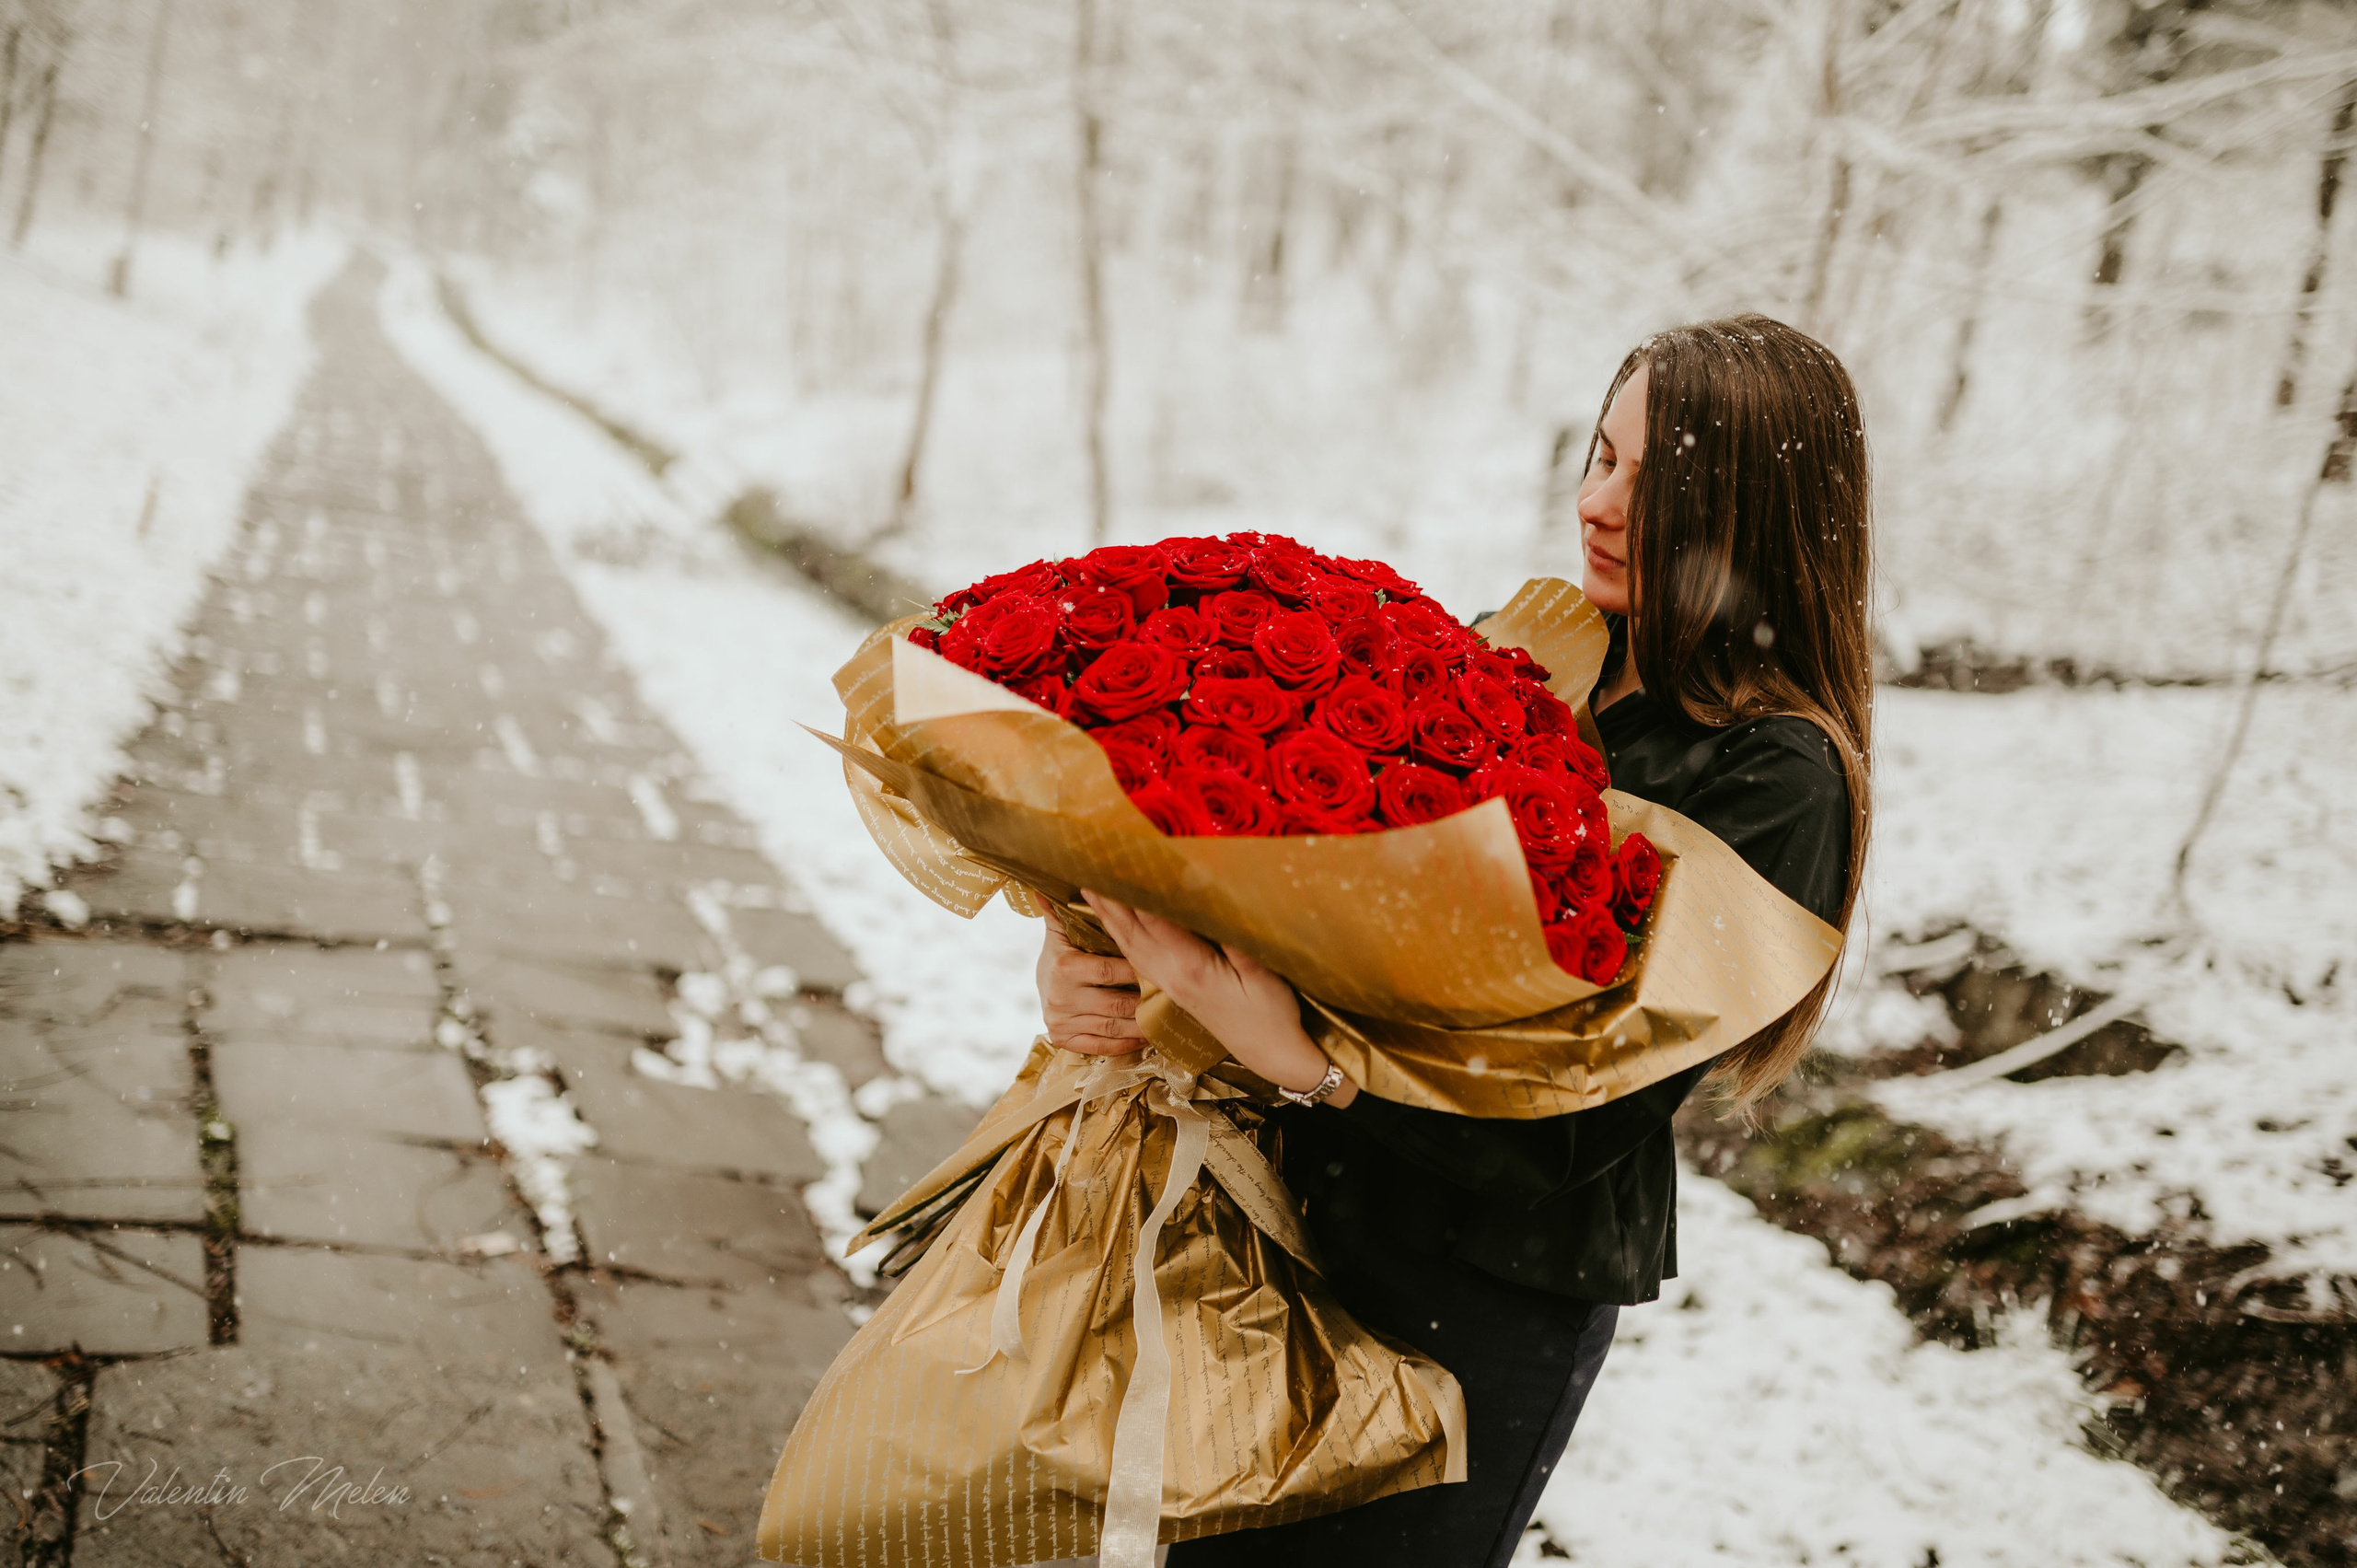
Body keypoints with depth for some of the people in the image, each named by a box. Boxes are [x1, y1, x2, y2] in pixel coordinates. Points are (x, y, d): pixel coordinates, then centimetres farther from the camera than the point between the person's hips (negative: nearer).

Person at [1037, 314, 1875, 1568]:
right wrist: (1087, 956, -15)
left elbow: (1581, 1122, -22)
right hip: (1320, 1209, 6)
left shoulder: (1776, 781, -16)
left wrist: (1304, 1058, -34)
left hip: (1497, 1297, -6)